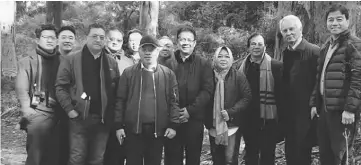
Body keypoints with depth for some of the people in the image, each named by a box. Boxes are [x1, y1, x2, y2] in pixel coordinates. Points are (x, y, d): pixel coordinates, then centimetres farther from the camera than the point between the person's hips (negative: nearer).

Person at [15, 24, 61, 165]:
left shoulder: (61, 61, 14)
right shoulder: (27, 62, 7)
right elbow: (21, 89, -1)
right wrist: (28, 111, -12)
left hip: (59, 115, 3)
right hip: (38, 114, -2)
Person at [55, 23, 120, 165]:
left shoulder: (112, 63, 10)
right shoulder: (71, 60, 0)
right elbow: (60, 86, -3)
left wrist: (111, 114, 0)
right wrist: (69, 110, -11)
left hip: (103, 119, 3)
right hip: (79, 117, -3)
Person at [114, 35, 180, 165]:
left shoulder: (168, 74, 4)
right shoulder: (128, 73, 3)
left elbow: (173, 101, 2)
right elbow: (120, 100, 3)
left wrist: (173, 125, -3)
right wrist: (119, 125, -1)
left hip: (158, 129, 1)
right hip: (133, 128, 0)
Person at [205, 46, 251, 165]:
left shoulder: (238, 76, -3)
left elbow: (247, 97, -7)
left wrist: (231, 112, -17)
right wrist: (207, 121, 0)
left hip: (232, 124, -3)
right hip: (214, 126, 3)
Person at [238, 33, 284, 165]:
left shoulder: (275, 66, -5)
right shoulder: (243, 67, 6)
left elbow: (281, 93, -7)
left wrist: (281, 118, -11)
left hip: (268, 119, -3)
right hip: (248, 120, 3)